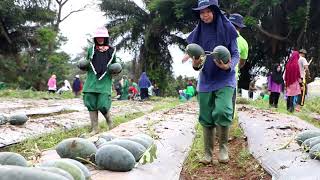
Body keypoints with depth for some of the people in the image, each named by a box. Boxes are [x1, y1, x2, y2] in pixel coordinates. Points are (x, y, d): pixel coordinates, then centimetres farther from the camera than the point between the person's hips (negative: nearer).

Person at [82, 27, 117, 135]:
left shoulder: (111, 51, 8)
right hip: (92, 80, 2)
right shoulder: (91, 49, 10)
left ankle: (109, 120, 19)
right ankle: (95, 128, 10)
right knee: (91, 103, -1)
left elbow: (114, 64, 20)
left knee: (103, 105, -11)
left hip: (105, 81, -2)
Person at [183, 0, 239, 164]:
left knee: (222, 111, -21)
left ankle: (223, 147, 2)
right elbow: (196, 59, 5)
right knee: (206, 119, 5)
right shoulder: (198, 33, 3)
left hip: (225, 79, -3)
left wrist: (229, 66, -24)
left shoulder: (226, 29, -5)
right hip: (206, 81, 3)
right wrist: (195, 64, -19)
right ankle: (208, 153, 18)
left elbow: (236, 54, -3)